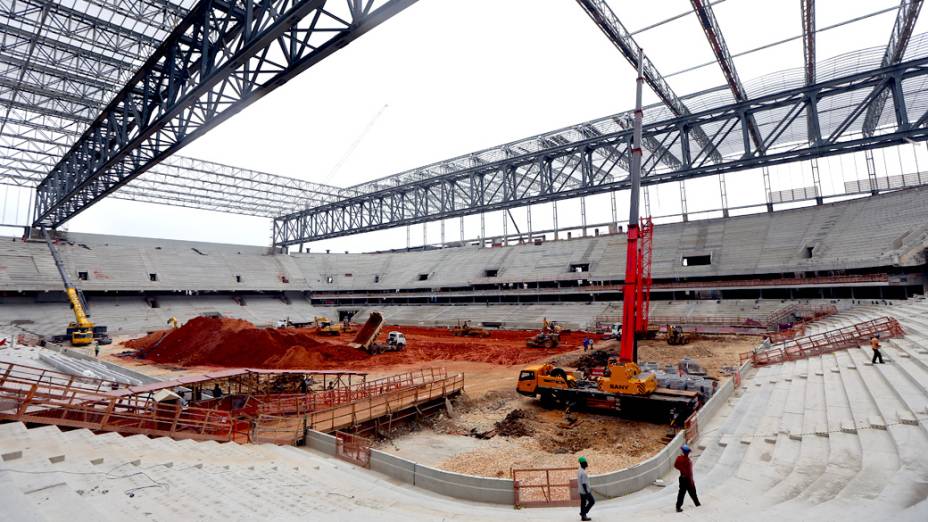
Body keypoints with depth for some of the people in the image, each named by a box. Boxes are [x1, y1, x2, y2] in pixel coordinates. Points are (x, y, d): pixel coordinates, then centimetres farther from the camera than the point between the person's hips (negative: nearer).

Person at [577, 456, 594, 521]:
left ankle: (583, 516, 21)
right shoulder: (583, 472, -27)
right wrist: (587, 492, -21)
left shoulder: (579, 470, 5)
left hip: (581, 490, 9)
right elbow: (583, 483, -26)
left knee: (583, 502, 15)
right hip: (585, 491, -9)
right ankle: (583, 513, 6)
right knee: (592, 501, 5)